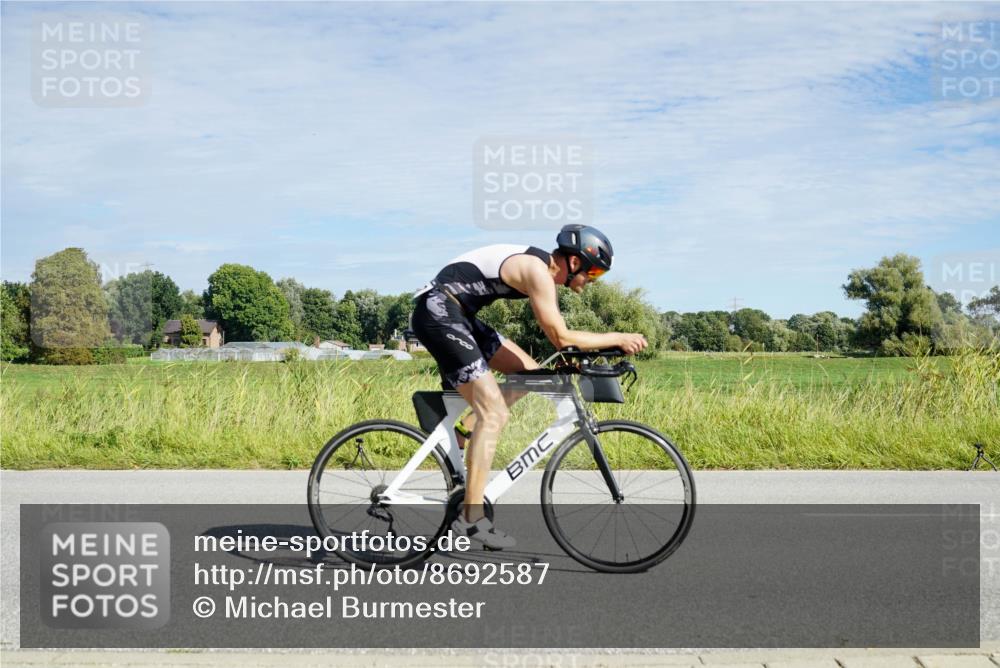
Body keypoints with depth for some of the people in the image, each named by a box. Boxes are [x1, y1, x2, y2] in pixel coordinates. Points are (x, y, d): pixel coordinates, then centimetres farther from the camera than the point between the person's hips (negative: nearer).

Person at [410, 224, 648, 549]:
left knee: (530, 372, 10)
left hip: (457, 315, 10)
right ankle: (470, 519, -11)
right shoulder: (537, 270, -17)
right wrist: (618, 339, -10)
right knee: (493, 411, -13)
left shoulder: (541, 267, 13)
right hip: (438, 312, -10)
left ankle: (462, 435, 10)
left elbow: (557, 334, 20)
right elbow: (561, 337, -18)